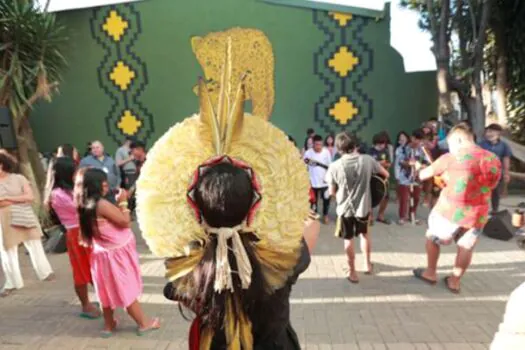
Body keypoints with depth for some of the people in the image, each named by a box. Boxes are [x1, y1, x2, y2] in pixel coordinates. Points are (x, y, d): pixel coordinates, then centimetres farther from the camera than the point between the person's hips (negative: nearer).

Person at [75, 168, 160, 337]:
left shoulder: (85, 205, 0)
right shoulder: (102, 204, -25)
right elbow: (125, 222, -19)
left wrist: (118, 203, 4)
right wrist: (123, 202, -11)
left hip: (103, 253, 8)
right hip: (116, 254, -8)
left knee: (108, 290, 21)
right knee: (127, 290, 6)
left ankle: (109, 325, 36)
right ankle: (144, 323, 21)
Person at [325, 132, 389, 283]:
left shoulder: (335, 166, -15)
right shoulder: (367, 160, -9)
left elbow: (332, 192, -7)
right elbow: (386, 174, 4)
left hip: (345, 208, -2)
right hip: (364, 206, 2)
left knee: (348, 239, 14)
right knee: (365, 234, 26)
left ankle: (353, 272, 23)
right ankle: (367, 264, 39)